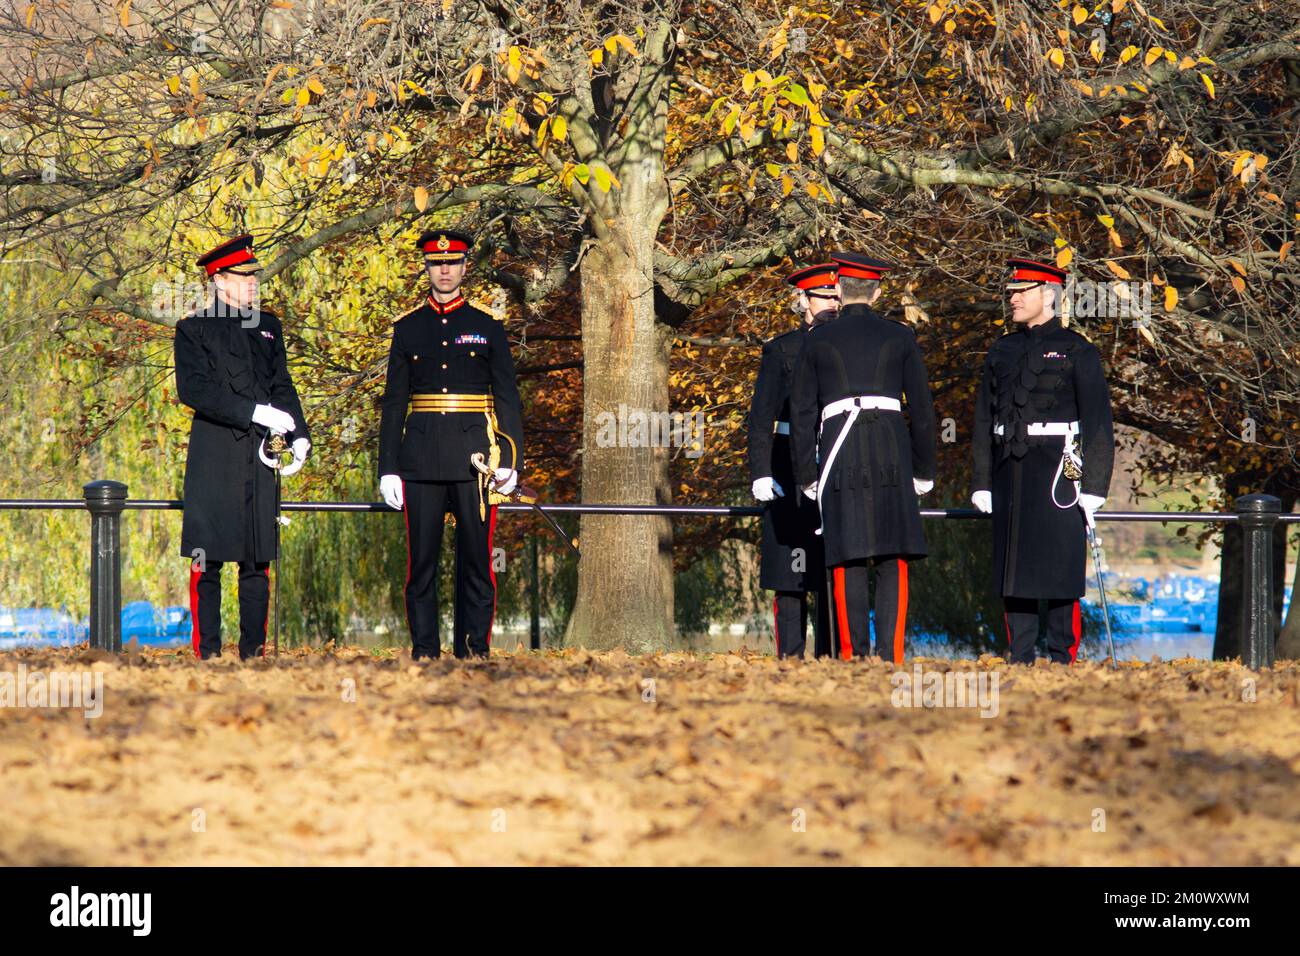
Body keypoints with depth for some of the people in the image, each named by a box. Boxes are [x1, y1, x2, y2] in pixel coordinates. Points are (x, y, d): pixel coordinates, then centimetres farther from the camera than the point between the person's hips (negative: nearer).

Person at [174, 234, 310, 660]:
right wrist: (256, 413, -19)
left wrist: (299, 435, -1)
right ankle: (207, 652, -1)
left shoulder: (268, 326, 17)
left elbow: (282, 386, 15)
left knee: (258, 559, 5)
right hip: (214, 456, -5)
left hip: (259, 456, 5)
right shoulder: (194, 329, 0)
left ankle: (254, 651, 8)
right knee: (209, 559, -4)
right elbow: (194, 389, -12)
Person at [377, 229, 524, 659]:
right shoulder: (408, 328, 10)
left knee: (476, 559, 0)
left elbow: (508, 399, 5)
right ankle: (424, 652, 6)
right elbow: (394, 402, 10)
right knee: (421, 563, 1)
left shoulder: (488, 326, 6)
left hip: (475, 457, -1)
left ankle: (474, 650, 4)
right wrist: (388, 468, 3)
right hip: (421, 459, 1)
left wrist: (510, 460, -4)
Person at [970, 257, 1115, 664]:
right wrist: (982, 481, 9)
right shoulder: (1002, 351, 14)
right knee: (1013, 569, 4)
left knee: (1060, 568, -4)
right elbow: (984, 418, 15)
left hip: (1058, 472, -5)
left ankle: (1062, 660, 0)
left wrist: (1093, 487, -11)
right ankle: (1020, 660, 9)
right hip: (1011, 473, 5)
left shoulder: (1076, 350, -1)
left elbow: (1097, 420, -5)